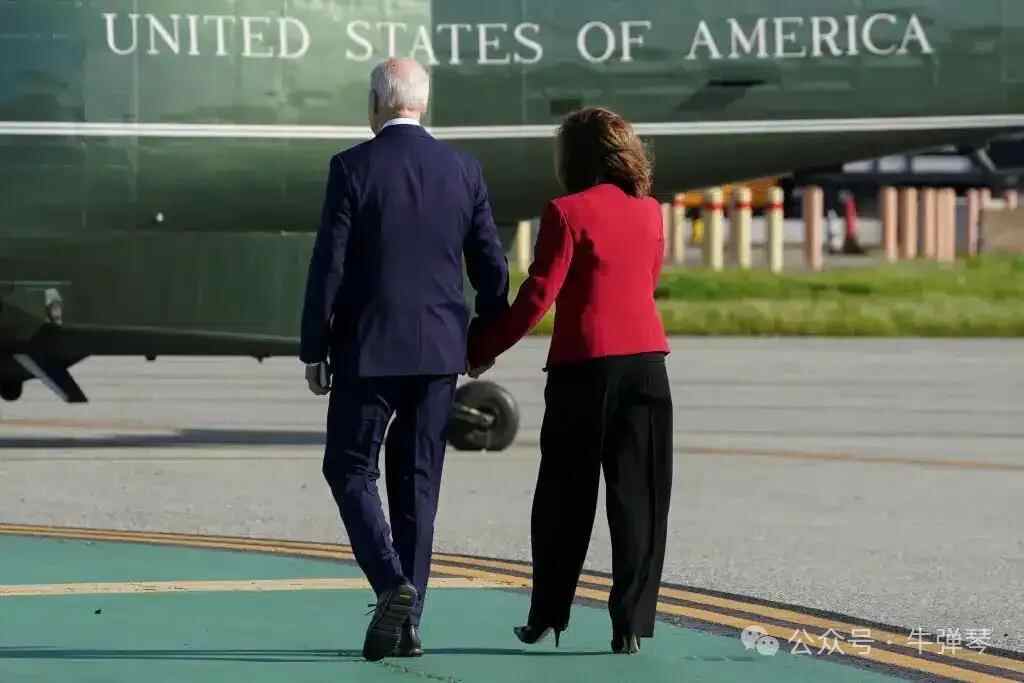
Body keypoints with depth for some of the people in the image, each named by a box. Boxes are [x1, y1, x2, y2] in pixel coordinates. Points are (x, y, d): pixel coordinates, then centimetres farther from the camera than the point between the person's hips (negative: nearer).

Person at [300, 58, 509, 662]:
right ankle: (407, 622, 10)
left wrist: (315, 351, -1)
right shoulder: (464, 170, 3)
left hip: (368, 348, -4)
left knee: (350, 469, 7)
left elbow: (329, 266, -9)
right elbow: (491, 266, 6)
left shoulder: (353, 167, -9)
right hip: (440, 350, 4)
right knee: (418, 482, 10)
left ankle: (392, 584, -14)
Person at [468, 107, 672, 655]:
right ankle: (631, 625, -1)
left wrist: (483, 350, -1)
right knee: (638, 497, 3)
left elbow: (538, 297, -11)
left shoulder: (568, 213, -9)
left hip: (583, 366, -4)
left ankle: (548, 616, 18)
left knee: (566, 498, 10)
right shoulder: (649, 211, 8)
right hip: (646, 360, 4)